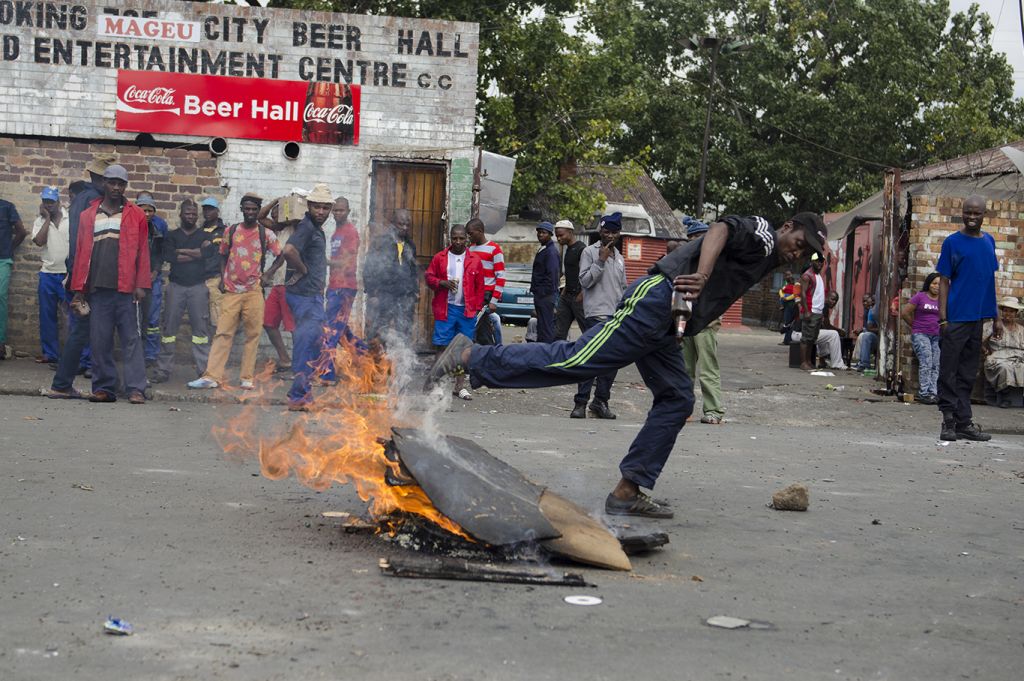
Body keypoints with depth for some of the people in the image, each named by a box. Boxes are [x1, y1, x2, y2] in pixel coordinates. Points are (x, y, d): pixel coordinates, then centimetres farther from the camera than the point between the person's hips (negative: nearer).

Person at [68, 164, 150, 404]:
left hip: (126, 289, -2)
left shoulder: (136, 216, 6)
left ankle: (136, 389, -4)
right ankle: (103, 388, 10)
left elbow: (142, 252, 2)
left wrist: (141, 285, -7)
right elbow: (81, 253, 11)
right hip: (97, 289, 3)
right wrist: (78, 289, 6)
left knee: (131, 339, -3)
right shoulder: (88, 216, 13)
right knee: (99, 341, 3)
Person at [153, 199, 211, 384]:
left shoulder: (204, 235, 11)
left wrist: (181, 251, -6)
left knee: (201, 327, -3)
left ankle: (204, 370, -1)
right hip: (176, 285, 1)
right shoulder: (172, 235, 13)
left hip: (198, 286, -1)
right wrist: (196, 253, -5)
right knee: (169, 326, -1)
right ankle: (163, 370, 2)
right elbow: (168, 256, -6)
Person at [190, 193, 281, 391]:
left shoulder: (266, 234, 3)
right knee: (223, 333, -4)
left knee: (253, 335, 0)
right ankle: (212, 376, -8)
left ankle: (246, 378, 5)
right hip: (231, 292, 1)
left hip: (254, 292, -1)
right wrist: (223, 277, 7)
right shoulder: (230, 231, 8)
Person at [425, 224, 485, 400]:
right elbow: (429, 277, 8)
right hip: (445, 308, -1)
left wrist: (477, 308, 0)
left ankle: (460, 386, 11)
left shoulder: (474, 260, 6)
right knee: (442, 346, -1)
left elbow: (480, 286, 7)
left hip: (467, 310, 1)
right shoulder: (439, 258, 5)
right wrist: (442, 283, -12)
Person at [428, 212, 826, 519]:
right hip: (655, 300, -10)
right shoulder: (760, 233, 1)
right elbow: (721, 230, -21)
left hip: (662, 327, 10)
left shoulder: (767, 262, 29)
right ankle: (472, 358, -17)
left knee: (677, 400, 5)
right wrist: (702, 275, -36)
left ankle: (628, 493, 2)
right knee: (575, 361, -18)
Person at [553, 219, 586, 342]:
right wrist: (564, 290, 16)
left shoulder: (581, 249, -12)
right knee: (558, 333, 6)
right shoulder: (567, 249, 17)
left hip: (578, 297, -9)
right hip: (567, 296, 10)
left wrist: (581, 296, -21)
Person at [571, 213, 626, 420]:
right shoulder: (590, 252, 1)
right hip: (596, 314, -6)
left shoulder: (619, 258, 20)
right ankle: (580, 403, -10)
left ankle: (601, 401, 12)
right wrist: (601, 261, -14)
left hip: (617, 316, 7)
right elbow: (585, 281, -8)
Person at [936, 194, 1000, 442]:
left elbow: (989, 281, 18)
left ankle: (964, 422, 13)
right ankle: (949, 421, 1)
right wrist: (942, 317, -11)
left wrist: (996, 317, 16)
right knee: (949, 372, -3)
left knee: (968, 374, 9)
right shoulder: (952, 242, -1)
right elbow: (944, 281, -3)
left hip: (978, 318, 5)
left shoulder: (989, 242, 13)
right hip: (956, 317, -5)